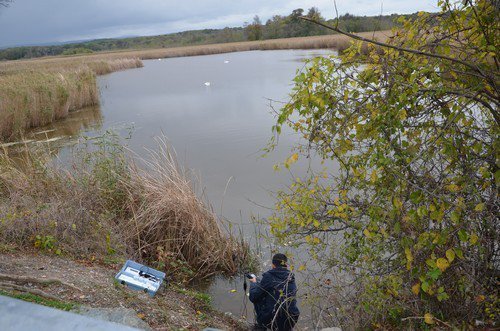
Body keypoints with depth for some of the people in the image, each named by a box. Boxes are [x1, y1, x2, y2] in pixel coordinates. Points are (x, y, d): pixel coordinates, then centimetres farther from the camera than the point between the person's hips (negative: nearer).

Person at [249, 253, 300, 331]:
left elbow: (253, 297, -3)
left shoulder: (269, 276, -8)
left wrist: (253, 283, 19)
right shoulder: (291, 278, 6)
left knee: (258, 298, 18)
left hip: (272, 321, -5)